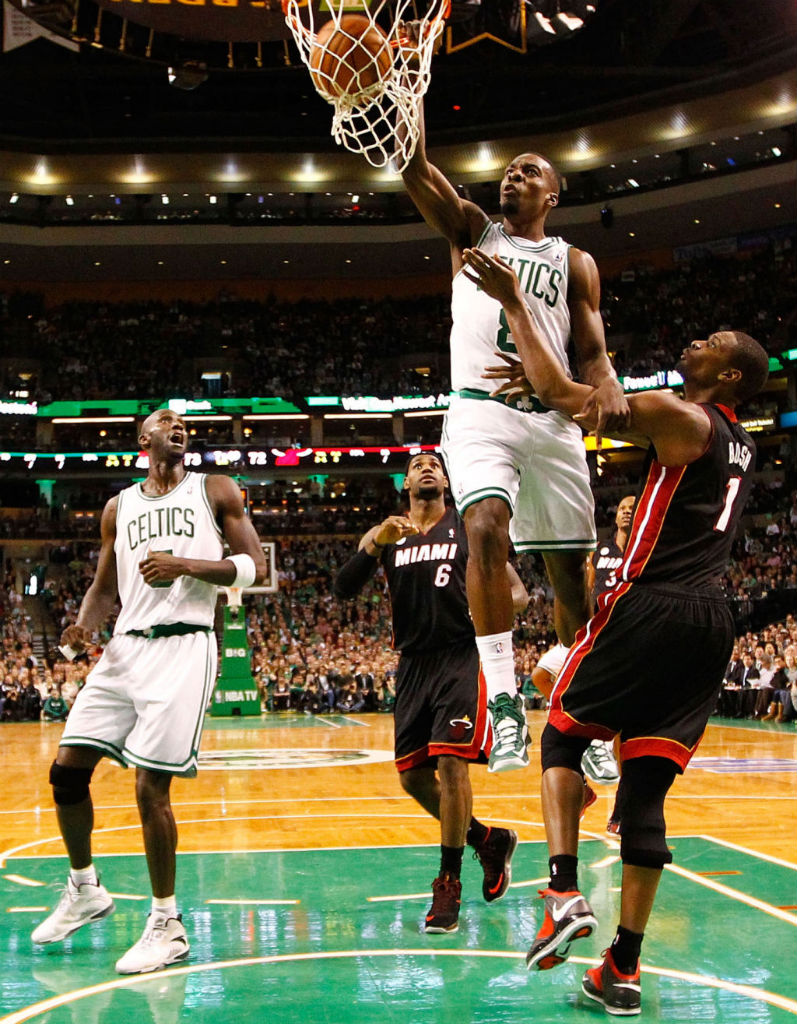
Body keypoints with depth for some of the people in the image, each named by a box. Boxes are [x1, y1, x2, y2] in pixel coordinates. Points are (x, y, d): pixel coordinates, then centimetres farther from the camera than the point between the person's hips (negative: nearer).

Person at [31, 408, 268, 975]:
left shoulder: (216, 491, 6)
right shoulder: (119, 508, 17)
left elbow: (255, 568, -1)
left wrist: (185, 565, -15)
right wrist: (84, 624, -2)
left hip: (184, 647, -5)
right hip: (125, 646, 5)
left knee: (151, 786, -10)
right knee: (67, 768, 1)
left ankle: (167, 924, 4)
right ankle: (84, 889, 24)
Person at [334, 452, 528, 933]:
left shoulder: (469, 528, 3)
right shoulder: (386, 534, 10)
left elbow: (517, 590, 2)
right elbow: (344, 589, -2)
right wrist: (375, 544, -18)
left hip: (461, 659, -4)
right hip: (413, 664, 4)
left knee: (452, 765, -15)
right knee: (413, 776, 6)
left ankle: (449, 884, -2)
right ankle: (489, 840, 27)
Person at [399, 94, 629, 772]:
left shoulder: (574, 263, 15)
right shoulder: (473, 231, 14)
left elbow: (591, 348, 8)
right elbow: (414, 166, 1)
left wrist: (607, 384, -15)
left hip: (552, 418, 2)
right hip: (480, 410, -2)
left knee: (569, 569, 3)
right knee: (485, 528, -28)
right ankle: (504, 701, -26)